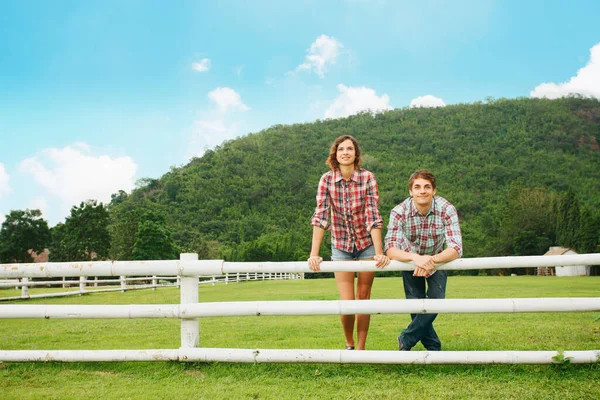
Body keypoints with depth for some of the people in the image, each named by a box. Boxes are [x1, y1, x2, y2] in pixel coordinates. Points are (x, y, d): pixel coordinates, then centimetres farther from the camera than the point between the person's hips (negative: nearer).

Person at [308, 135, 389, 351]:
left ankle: (360, 348, 21)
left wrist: (379, 252, -26)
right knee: (346, 302, -3)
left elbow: (372, 216, -19)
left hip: (367, 243, 0)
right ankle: (349, 345, 24)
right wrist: (314, 254, -24)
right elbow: (320, 216, -17)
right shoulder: (327, 179, -11)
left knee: (363, 297, 7)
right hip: (341, 245, 1)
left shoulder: (367, 178, -14)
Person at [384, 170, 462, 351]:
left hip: (438, 261, 0)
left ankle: (406, 340, 9)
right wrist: (416, 257, -55)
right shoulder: (399, 212, -30)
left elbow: (456, 248, -35)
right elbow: (390, 249, -37)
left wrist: (431, 260, -53)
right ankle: (434, 347, 25)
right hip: (410, 261, 0)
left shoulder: (447, 210, -29)